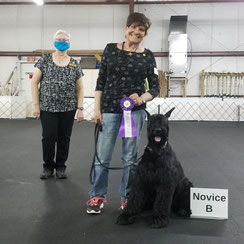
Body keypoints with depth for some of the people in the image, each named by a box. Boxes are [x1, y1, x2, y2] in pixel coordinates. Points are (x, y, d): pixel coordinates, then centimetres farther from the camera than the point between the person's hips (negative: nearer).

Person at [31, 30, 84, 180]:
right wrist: (36, 105, -4)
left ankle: (61, 167, 21)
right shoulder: (45, 60, 3)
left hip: (68, 108, 1)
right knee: (48, 138, -1)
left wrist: (80, 108, 1)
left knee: (64, 138, 5)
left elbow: (80, 88, 9)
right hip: (47, 107, -1)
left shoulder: (75, 64, 8)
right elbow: (34, 82, 2)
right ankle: (48, 166, 18)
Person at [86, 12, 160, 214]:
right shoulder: (110, 49, 4)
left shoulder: (147, 56, 4)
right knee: (102, 156, 2)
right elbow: (101, 81, 5)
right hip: (109, 110, 0)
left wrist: (142, 98, -16)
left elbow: (155, 87, 4)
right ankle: (97, 196, 19)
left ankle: (127, 198, 21)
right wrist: (97, 109, -1)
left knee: (130, 157, 7)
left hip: (135, 111, 0)